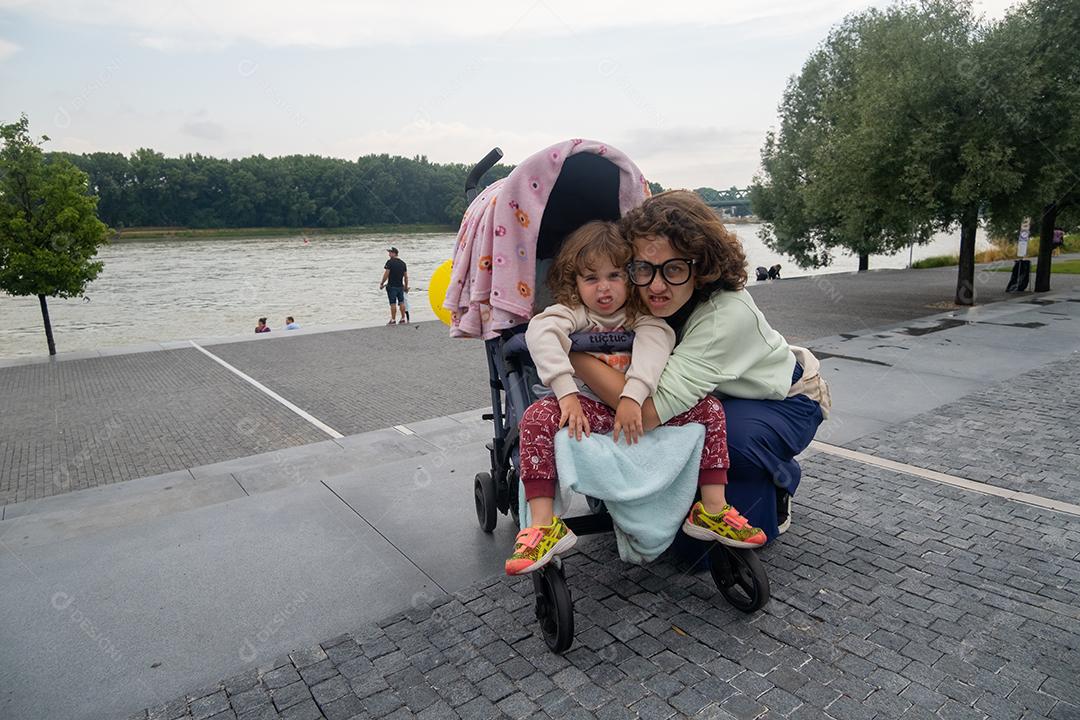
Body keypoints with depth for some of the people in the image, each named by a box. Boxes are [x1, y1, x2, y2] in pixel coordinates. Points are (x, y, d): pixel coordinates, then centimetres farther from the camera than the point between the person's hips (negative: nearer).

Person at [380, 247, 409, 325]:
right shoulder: (403, 263, 9)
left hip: (392, 286, -6)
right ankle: (403, 319, 14)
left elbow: (386, 274, -13)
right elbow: (406, 276, 11)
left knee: (393, 303, -2)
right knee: (401, 302, 11)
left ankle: (393, 320, 1)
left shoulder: (390, 262, -11)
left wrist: (382, 284, -3)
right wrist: (406, 286, 19)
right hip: (400, 286, 6)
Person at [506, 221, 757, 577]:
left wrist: (633, 396, -38)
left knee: (709, 408, -12)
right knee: (537, 417, -28)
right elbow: (540, 332, -24)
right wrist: (567, 394, -38)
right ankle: (544, 524, -26)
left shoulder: (642, 315, 4)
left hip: (639, 408, 2)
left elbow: (655, 345, -18)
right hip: (588, 409, -2)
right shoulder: (572, 312, -1)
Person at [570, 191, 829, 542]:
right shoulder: (658, 299, -21)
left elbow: (648, 412, -44)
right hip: (727, 394, 6)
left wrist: (573, 350, -41)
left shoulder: (728, 315, -40)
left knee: (730, 433, -35)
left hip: (789, 399, -6)